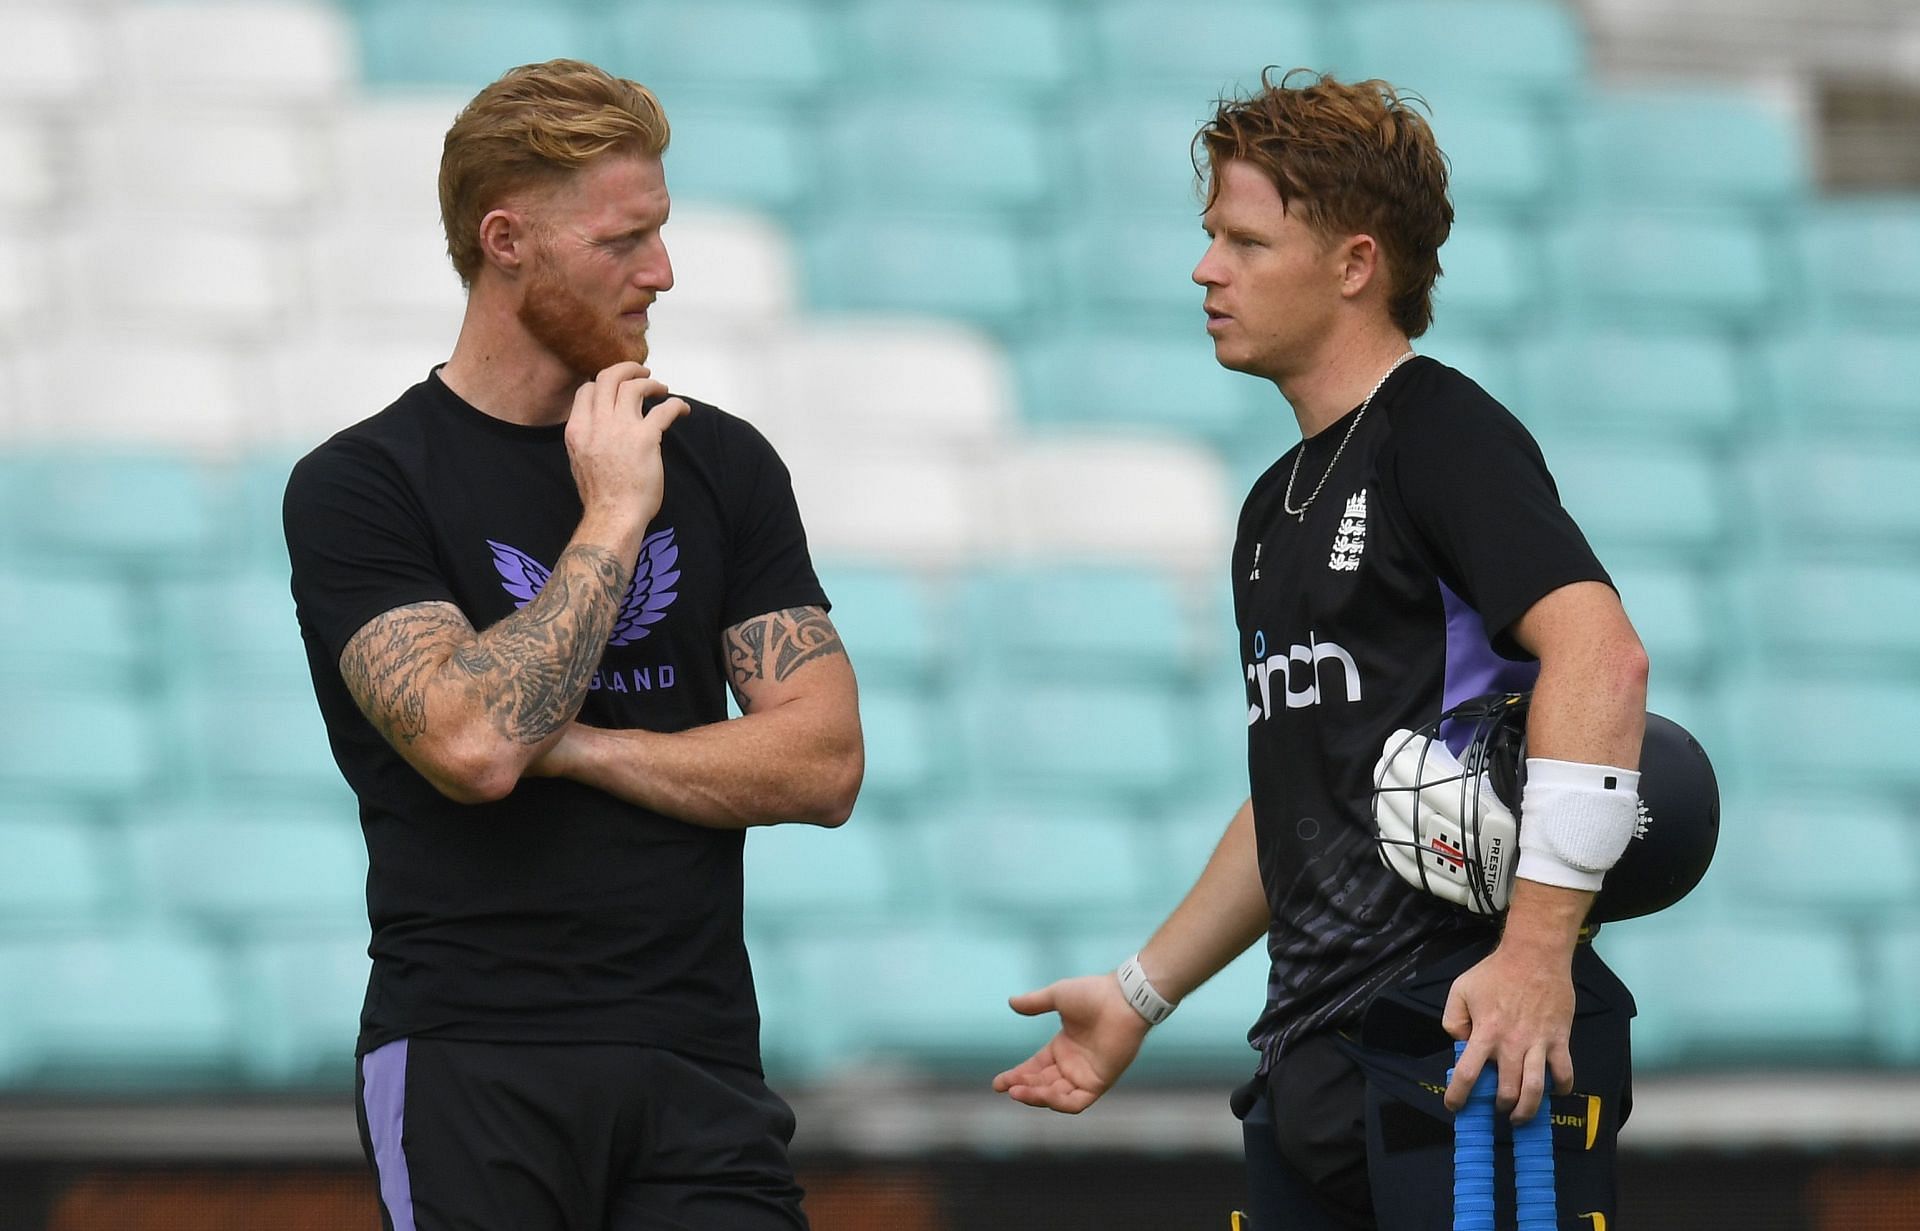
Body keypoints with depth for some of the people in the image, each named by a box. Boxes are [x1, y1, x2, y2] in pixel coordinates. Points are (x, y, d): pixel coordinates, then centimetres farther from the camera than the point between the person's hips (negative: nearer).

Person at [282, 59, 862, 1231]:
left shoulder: (721, 463, 10)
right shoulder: (359, 486, -2)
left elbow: (823, 763, 3)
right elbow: (472, 743, -18)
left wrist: (570, 743, -7)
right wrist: (613, 518, -10)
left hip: (700, 1067, 3)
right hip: (471, 1071, -3)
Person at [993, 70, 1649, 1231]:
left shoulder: (1443, 432, -7)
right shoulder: (1280, 504, 20)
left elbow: (1599, 653, -22)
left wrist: (1537, 951, -28)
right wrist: (1140, 995, 26)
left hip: (1469, 1042, -9)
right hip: (1316, 1055, 9)